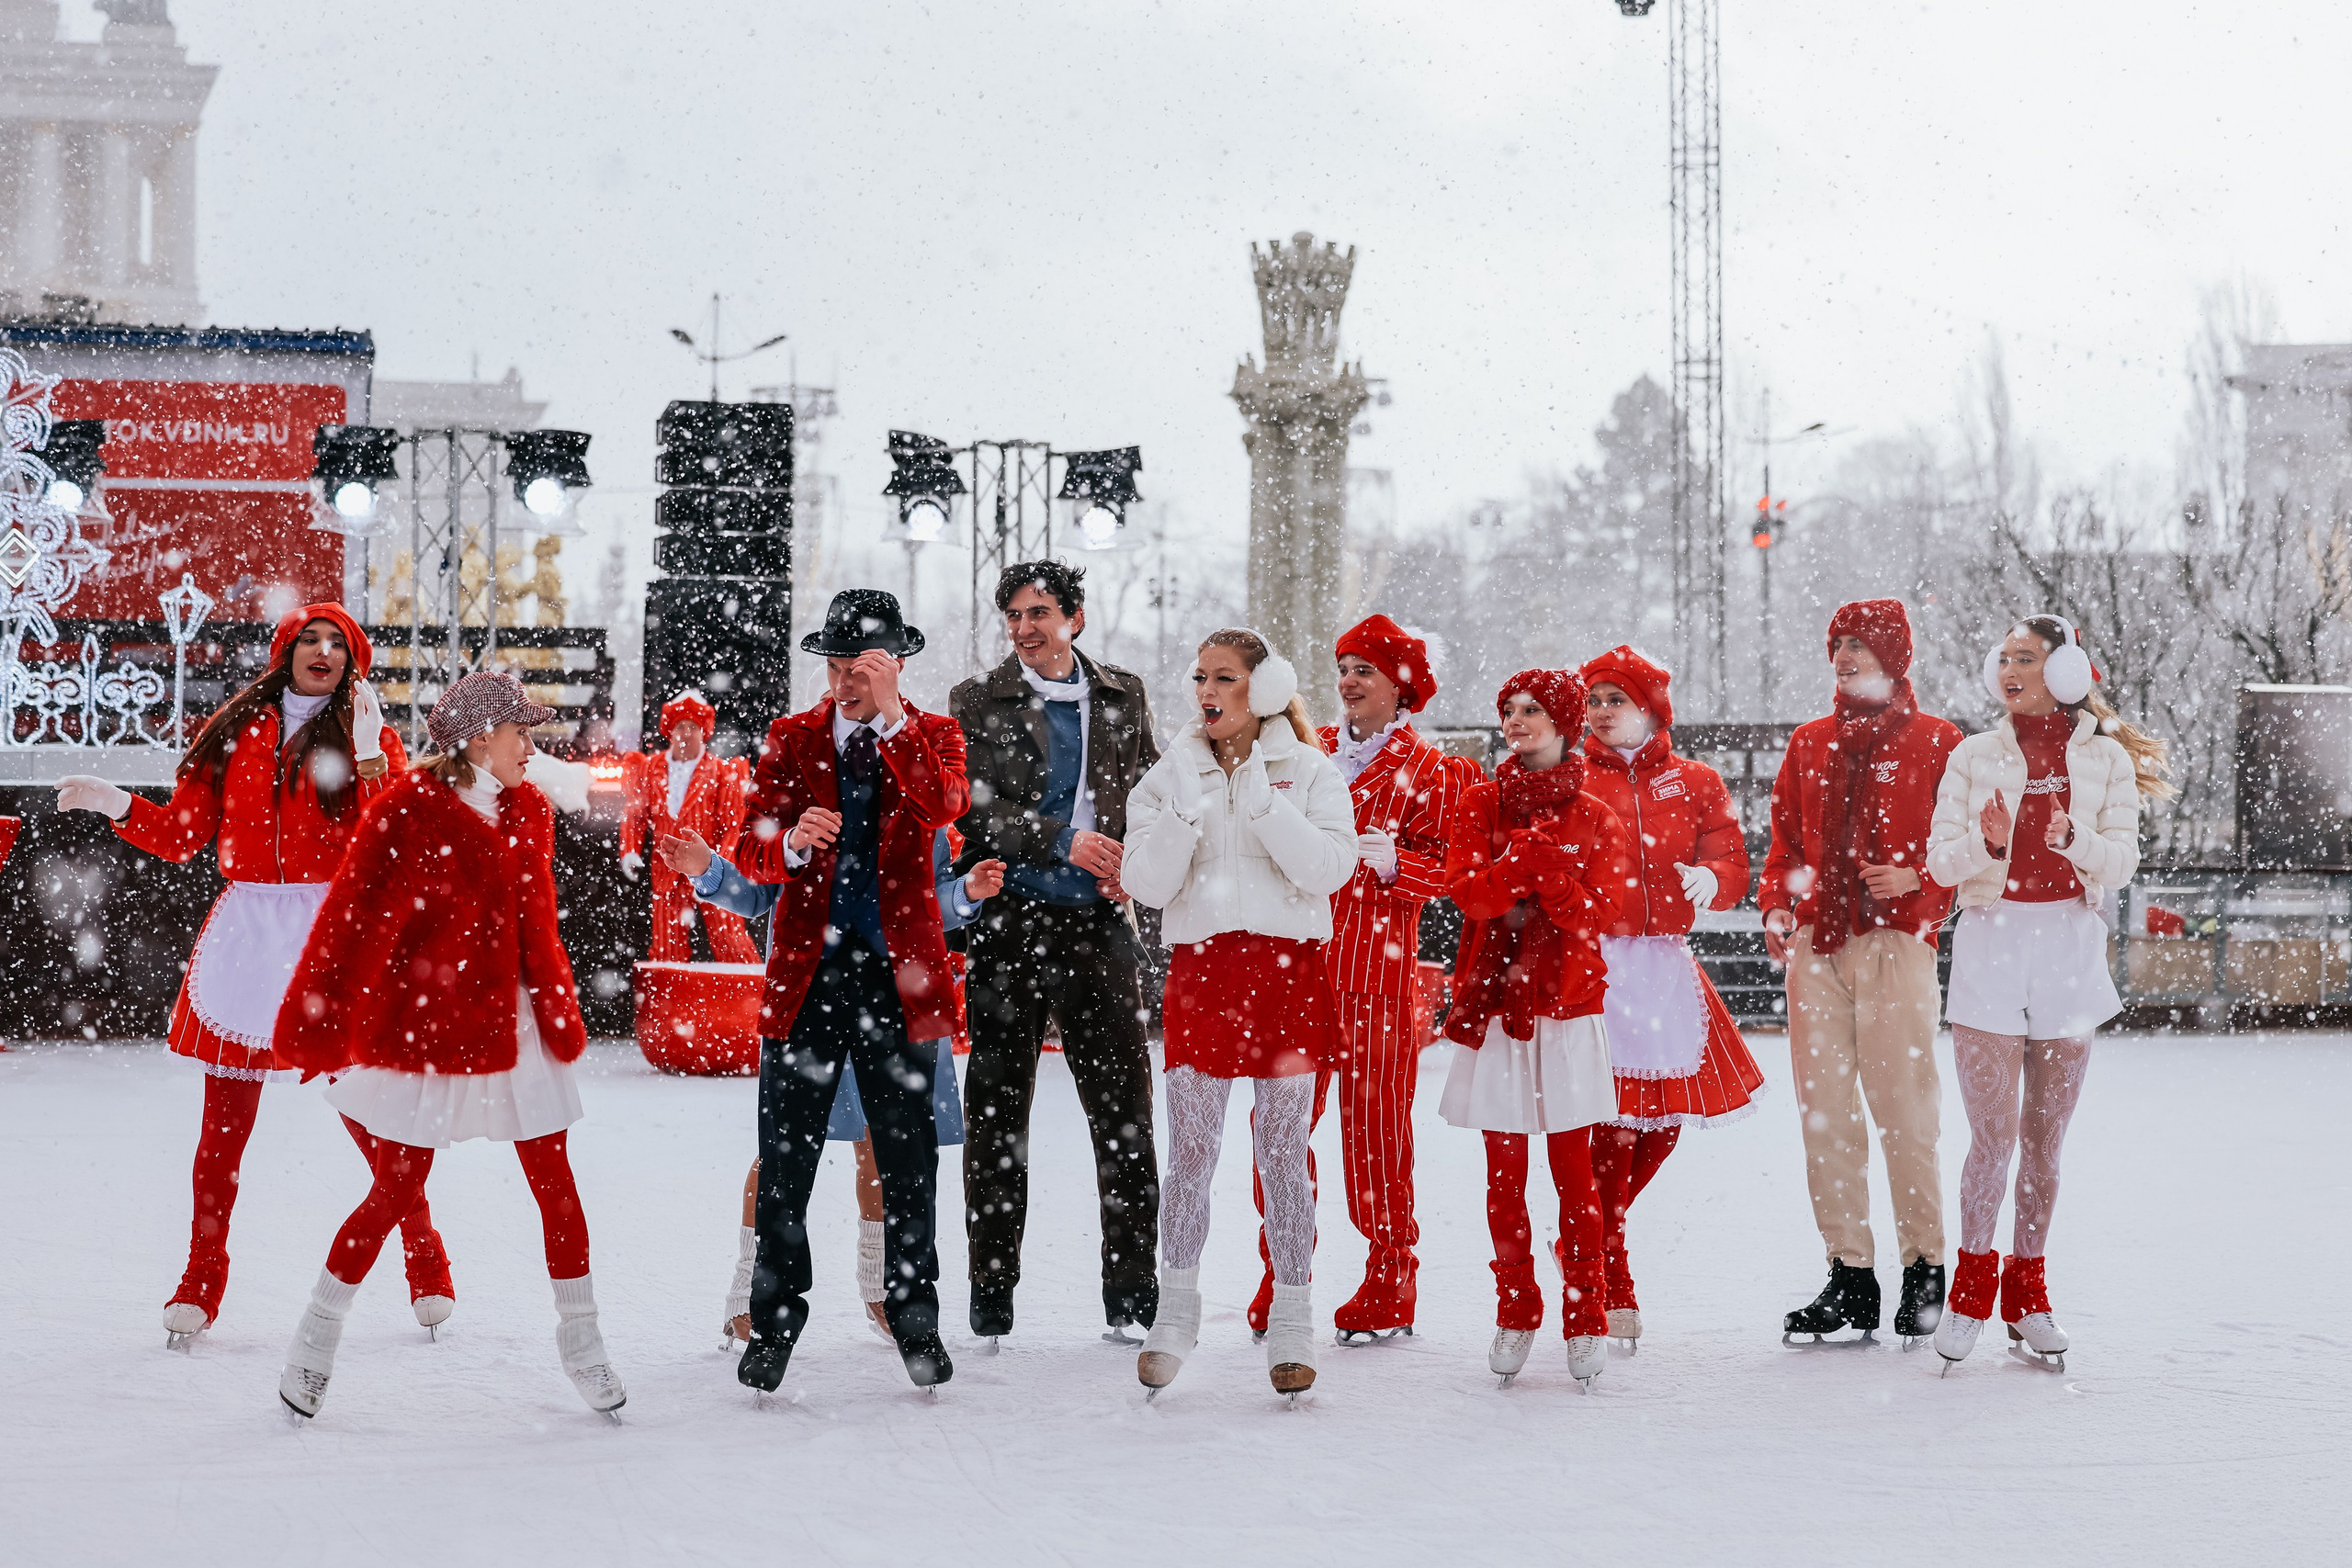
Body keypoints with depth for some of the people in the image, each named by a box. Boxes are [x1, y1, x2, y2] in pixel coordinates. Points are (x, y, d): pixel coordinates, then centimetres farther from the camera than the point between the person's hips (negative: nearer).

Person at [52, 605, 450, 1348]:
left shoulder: (370, 738, 6)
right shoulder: (234, 734, 11)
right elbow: (183, 834, 10)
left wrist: (367, 753, -15)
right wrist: (117, 805, -5)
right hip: (247, 937, 2)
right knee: (224, 1123, 2)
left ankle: (427, 1274, 11)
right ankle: (200, 1282, 11)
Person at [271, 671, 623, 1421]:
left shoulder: (528, 812, 7)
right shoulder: (409, 812, -13)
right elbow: (355, 918, -16)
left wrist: (558, 1012, 12)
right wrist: (320, 1021, -19)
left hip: (510, 1025, 5)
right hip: (426, 1029, -5)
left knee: (556, 1184, 4)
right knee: (397, 1190, 0)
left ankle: (581, 1344, 18)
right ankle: (316, 1338, 18)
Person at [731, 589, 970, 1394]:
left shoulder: (931, 736, 6)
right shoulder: (791, 738, 7)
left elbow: (943, 807, -17)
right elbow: (749, 850, -2)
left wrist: (889, 715, -24)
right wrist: (792, 844, -25)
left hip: (898, 969, 0)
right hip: (807, 965, 1)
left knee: (908, 1159, 4)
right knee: (784, 1159, 1)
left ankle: (915, 1321, 14)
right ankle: (774, 1324, 10)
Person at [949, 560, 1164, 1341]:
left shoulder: (1123, 698, 11)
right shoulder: (977, 703, 4)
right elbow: (972, 808, -6)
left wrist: (1129, 866, -4)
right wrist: (1060, 842, -17)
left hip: (1097, 921, 1)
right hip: (1008, 918, -1)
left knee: (1123, 1107, -1)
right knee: (998, 1109, 3)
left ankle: (1132, 1292, 4)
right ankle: (992, 1293, 9)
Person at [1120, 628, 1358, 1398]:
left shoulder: (1308, 771, 4)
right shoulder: (1172, 773, 8)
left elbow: (1329, 868, -10)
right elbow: (1145, 883, -2)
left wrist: (1260, 801, -14)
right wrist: (1186, 808, -14)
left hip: (1288, 970, -1)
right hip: (1202, 971, 1)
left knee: (1284, 1154, 2)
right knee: (1191, 1151, 0)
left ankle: (1291, 1326, 7)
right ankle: (1175, 1312, 12)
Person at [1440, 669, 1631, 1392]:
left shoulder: (1594, 820, 6)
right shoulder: (1481, 805, 8)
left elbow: (1594, 911, -7)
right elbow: (1467, 891, -7)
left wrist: (1533, 859, -17)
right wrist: (1538, 847, -15)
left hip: (1566, 1005, -1)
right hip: (1494, 1001, 1)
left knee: (1573, 1169, -3)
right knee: (1504, 1170, 3)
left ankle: (1585, 1321, 2)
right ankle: (1515, 1317, 11)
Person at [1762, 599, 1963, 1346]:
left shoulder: (1935, 743, 4)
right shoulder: (1810, 744, 17)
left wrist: (1917, 879, -13)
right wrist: (1775, 908, 4)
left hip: (1895, 942, -5)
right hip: (1817, 947, 5)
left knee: (1902, 1107, -6)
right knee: (1824, 1111, 3)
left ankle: (1925, 1268, 4)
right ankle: (1849, 1276, 8)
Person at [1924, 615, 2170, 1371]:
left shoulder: (2105, 758, 6)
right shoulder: (1975, 756, 6)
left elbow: (2122, 861, -1)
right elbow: (1941, 861, 2)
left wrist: (2074, 839, -20)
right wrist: (1987, 840, -19)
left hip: (2071, 945, 1)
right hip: (1992, 941, -1)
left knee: (2046, 1133, 6)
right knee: (1993, 1132, -7)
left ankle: (2026, 1290, 17)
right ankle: (1973, 1286, 9)